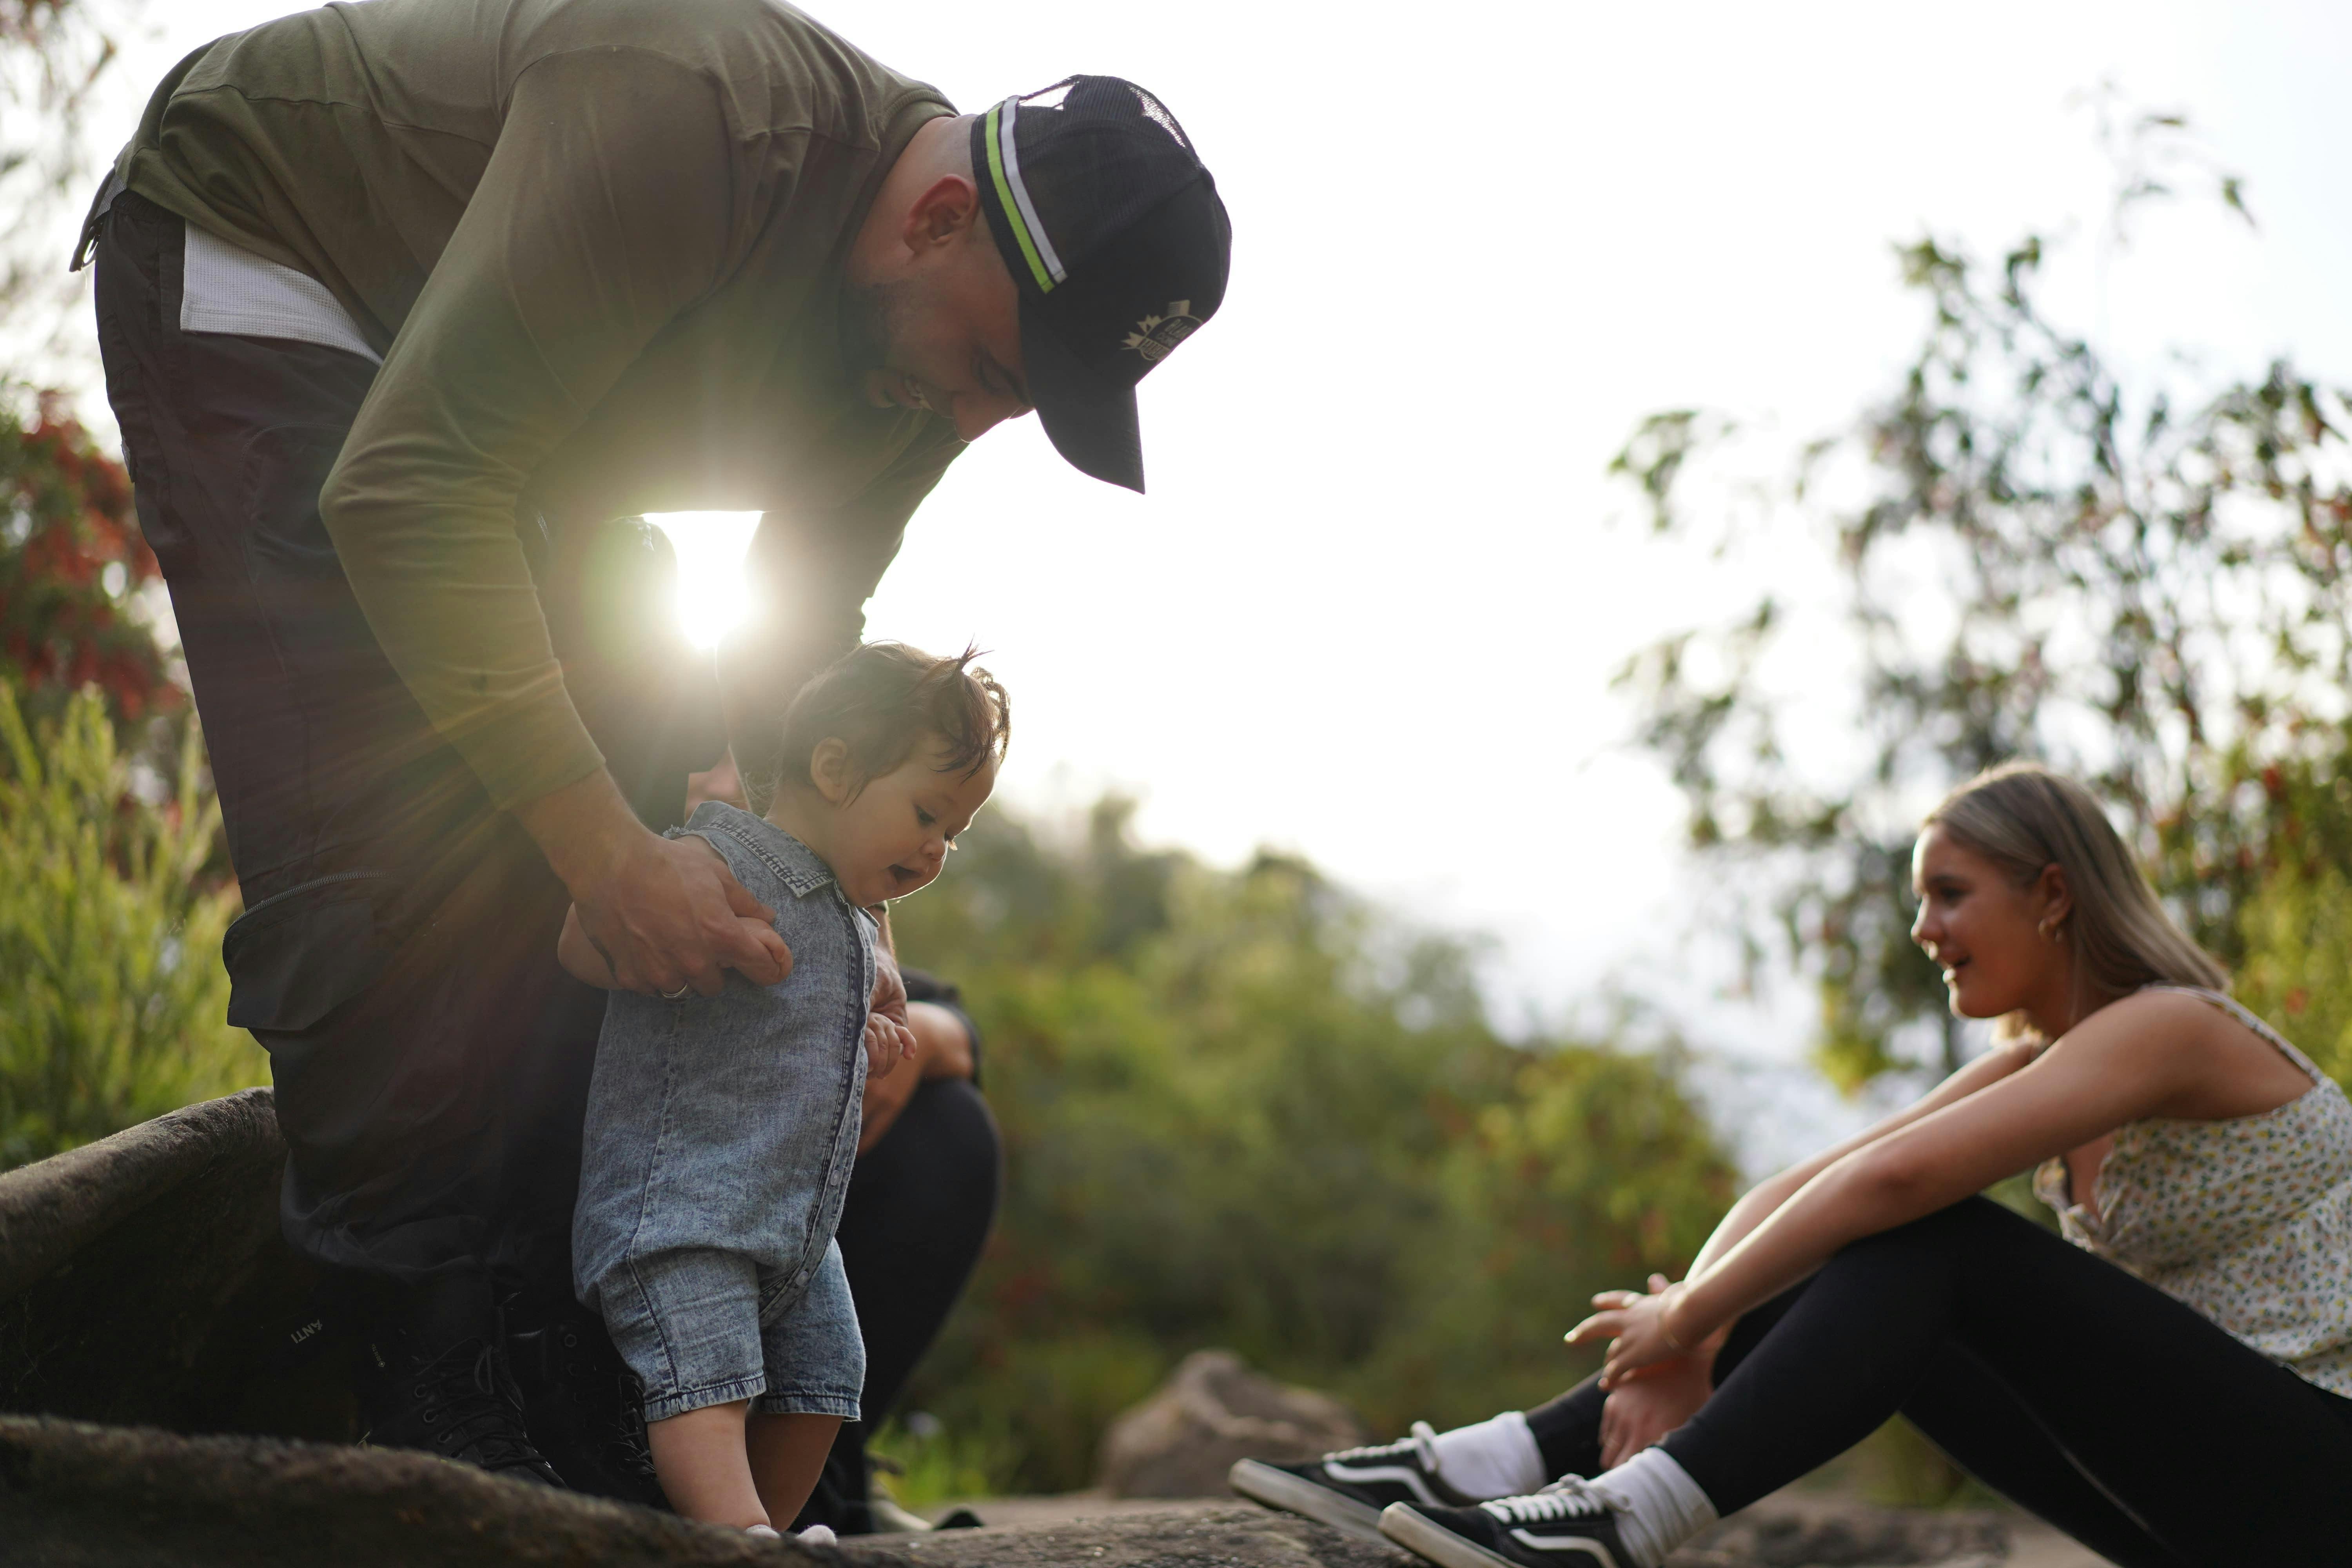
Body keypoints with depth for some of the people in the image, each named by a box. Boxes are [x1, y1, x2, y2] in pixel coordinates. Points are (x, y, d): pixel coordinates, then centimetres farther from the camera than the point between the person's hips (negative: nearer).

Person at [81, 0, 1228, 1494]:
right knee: (400, 844, -22)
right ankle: (452, 1419, -18)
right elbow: (407, 491, -39)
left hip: (500, 427, 8)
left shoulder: (930, 360, -12)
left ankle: (566, 1403, 0)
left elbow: (801, 634, 3)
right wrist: (609, 850, -40)